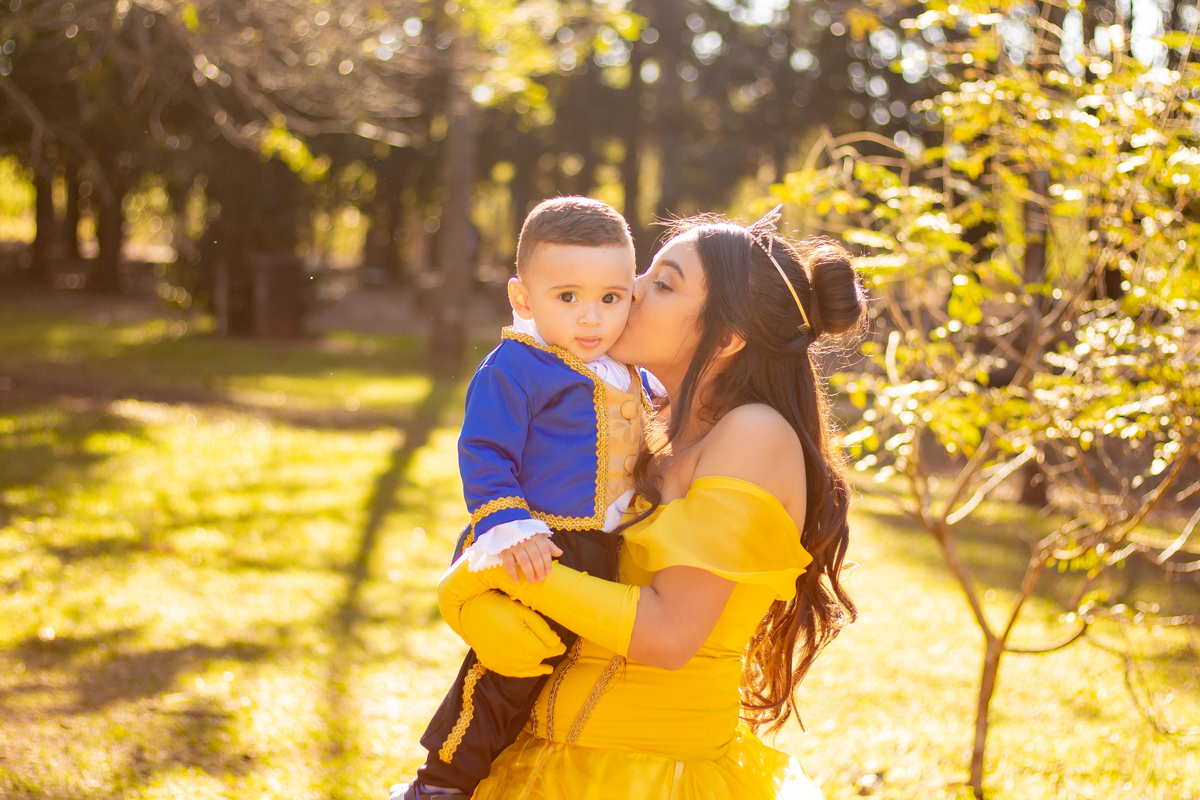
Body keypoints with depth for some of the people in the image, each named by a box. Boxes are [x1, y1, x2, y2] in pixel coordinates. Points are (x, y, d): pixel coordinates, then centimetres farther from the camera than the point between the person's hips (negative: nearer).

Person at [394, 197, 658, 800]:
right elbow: (484, 454, -19)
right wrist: (507, 528, -28)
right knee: (515, 662, -11)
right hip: (531, 556, -8)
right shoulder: (514, 369, -15)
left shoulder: (631, 377, 9)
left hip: (601, 557, 8)